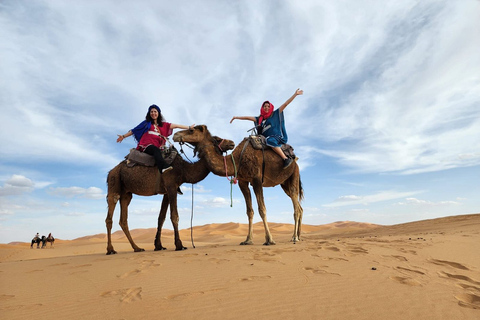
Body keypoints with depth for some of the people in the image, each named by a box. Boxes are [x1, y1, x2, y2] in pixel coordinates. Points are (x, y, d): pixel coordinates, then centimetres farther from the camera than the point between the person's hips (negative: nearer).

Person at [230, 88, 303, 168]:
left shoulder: (275, 114, 9)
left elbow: (285, 104, 3)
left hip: (278, 137, -5)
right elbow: (248, 117, 20)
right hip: (266, 139, 6)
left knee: (270, 141, -36)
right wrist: (236, 117, 20)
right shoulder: (259, 119, 19)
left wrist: (295, 94, -1)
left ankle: (286, 159, -34)